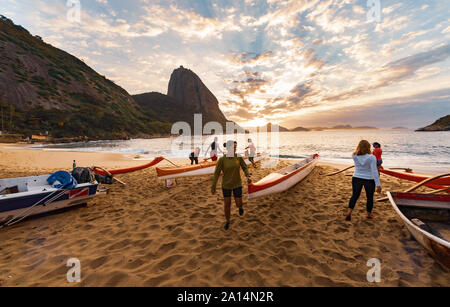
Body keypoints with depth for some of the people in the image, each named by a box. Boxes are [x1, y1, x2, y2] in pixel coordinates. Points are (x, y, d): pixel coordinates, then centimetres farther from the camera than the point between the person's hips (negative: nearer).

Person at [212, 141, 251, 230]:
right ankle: (228, 221, 36)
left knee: (238, 204, 5)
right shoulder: (222, 159, -17)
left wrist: (248, 177, -19)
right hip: (226, 185, -1)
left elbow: (245, 168, 2)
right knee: (227, 204, 9)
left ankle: (240, 206, 46)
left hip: (237, 184, 1)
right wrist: (213, 187, -11)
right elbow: (216, 173, -13)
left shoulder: (239, 157, -9)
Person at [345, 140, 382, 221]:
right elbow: (374, 172, -19)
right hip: (369, 180, -2)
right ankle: (369, 214, 31)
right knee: (370, 197, 17)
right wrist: (378, 185, -17)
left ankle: (349, 212, -2)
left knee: (355, 195, 13)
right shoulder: (371, 157, -16)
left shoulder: (354, 156, -9)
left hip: (356, 179, 2)